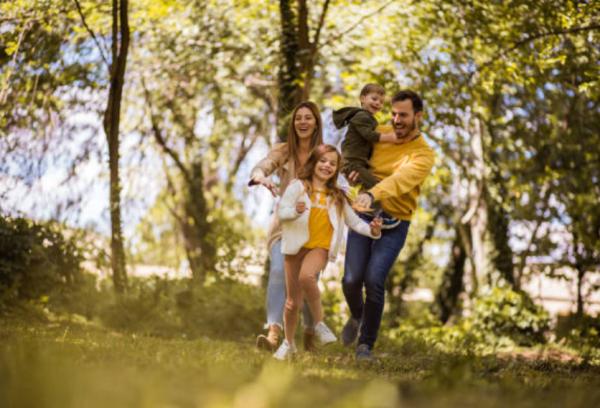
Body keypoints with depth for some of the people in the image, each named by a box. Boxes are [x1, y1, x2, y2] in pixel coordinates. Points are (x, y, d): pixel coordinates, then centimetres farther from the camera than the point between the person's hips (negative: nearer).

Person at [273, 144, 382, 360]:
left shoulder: (337, 197, 12)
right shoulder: (298, 186, 0)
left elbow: (354, 221, 11)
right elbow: (281, 211, -9)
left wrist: (371, 230, -8)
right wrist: (295, 210, -31)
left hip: (320, 247, 0)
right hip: (296, 246, 0)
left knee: (307, 276, -33)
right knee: (293, 300, 5)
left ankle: (319, 323, -16)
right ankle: (288, 344, 26)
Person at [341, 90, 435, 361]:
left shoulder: (424, 154, -9)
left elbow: (401, 179, -28)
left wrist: (372, 194, -47)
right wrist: (353, 169, -2)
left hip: (394, 224, -3)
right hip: (363, 216, 3)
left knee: (374, 280, -17)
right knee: (351, 280, -7)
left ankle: (366, 344, 0)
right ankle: (357, 316, 28)